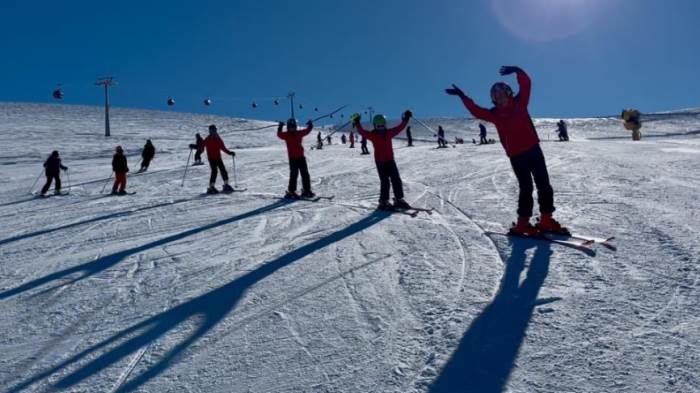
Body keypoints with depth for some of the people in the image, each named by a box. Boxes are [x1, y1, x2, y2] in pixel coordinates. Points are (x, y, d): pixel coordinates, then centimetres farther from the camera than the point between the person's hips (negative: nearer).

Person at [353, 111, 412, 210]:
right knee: (385, 182, -6)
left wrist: (406, 119, 11)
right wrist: (357, 123, -26)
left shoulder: (389, 133, 7)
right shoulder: (373, 135, -4)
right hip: (380, 161, -4)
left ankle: (399, 199, 16)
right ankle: (383, 202, 5)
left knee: (396, 180, 5)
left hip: (390, 160, 5)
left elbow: (400, 128, 13)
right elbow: (362, 132, -14)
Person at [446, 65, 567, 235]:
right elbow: (476, 111, 0)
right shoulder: (495, 114, 4)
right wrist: (463, 96, -5)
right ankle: (522, 223, 6)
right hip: (516, 155, -2)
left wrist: (517, 71, -16)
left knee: (544, 184, 3)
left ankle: (546, 219, 13)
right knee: (526, 187, -3)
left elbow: (526, 84, -2)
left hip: (533, 149, 2)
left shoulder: (519, 103, 7)